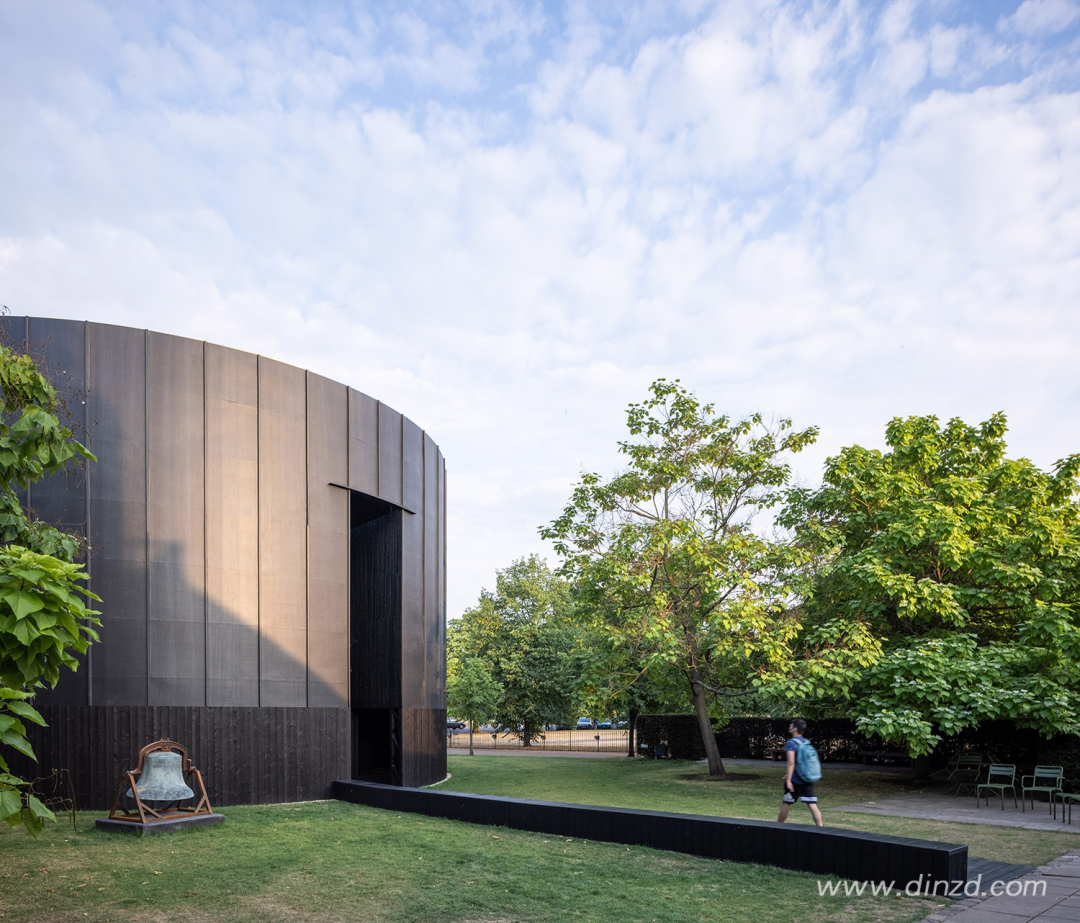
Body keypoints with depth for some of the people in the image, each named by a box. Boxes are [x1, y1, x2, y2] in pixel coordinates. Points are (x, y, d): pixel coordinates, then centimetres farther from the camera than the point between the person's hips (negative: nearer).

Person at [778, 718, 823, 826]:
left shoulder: (791, 743, -11)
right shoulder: (807, 742, 11)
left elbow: (791, 762, -20)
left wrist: (788, 780, -20)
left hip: (795, 781, -6)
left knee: (786, 803, 10)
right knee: (812, 804, 1)